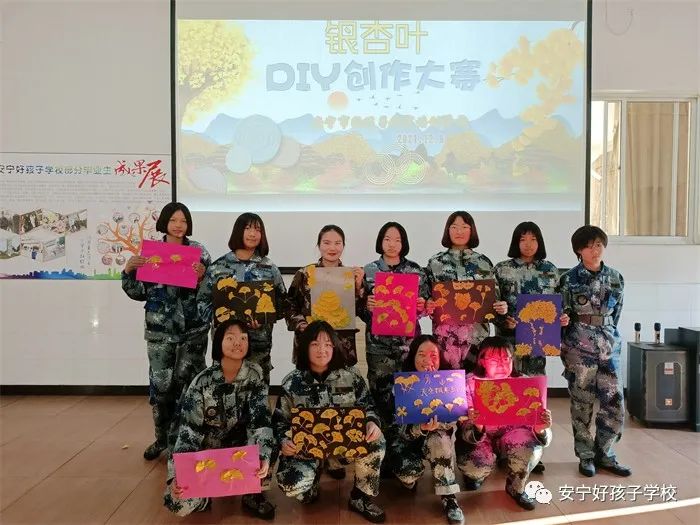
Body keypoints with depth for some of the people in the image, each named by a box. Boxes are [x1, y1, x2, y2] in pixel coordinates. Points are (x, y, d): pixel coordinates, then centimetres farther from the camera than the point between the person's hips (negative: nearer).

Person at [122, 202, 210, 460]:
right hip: (159, 329, 1)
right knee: (160, 383, 4)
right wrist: (128, 270, -8)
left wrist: (202, 276, -18)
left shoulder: (199, 251, 2)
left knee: (189, 382, -1)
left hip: (193, 329, -1)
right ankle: (162, 438, 23)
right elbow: (140, 292, 6)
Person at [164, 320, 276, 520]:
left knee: (265, 439, -30)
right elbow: (188, 431, -17)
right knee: (180, 502, -24)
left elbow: (260, 420, -21)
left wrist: (263, 457, -39)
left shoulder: (254, 375, -13)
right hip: (205, 448, -2)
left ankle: (253, 494, -6)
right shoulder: (203, 382, -18)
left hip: (238, 446, 2)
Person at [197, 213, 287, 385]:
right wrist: (216, 317, -13)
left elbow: (282, 302, 3)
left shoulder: (269, 268, 3)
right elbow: (203, 299, 4)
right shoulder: (219, 266, 1)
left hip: (259, 343, 1)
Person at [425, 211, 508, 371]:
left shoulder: (483, 262, 6)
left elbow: (494, 297, 9)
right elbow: (426, 297, 7)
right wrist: (428, 307, -14)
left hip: (477, 332, 1)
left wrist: (501, 307, -10)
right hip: (445, 334, 0)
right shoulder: (435, 262, 4)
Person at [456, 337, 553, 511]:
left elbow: (531, 421, -15)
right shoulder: (470, 383, -21)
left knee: (531, 444, -29)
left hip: (510, 435, 2)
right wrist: (477, 426, -47)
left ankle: (516, 487, 3)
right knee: (477, 463, -32)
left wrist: (540, 428, -40)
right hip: (479, 438, -2)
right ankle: (476, 474, 11)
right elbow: (465, 430, -23)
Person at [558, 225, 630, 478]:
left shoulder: (615, 278, 6)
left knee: (615, 403, 3)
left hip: (609, 346, 3)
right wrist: (565, 349, -1)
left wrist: (606, 335, 14)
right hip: (579, 348, -3)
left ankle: (604, 454, 20)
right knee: (582, 404, 3)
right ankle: (586, 456, 17)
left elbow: (616, 314, 15)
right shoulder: (569, 279, -3)